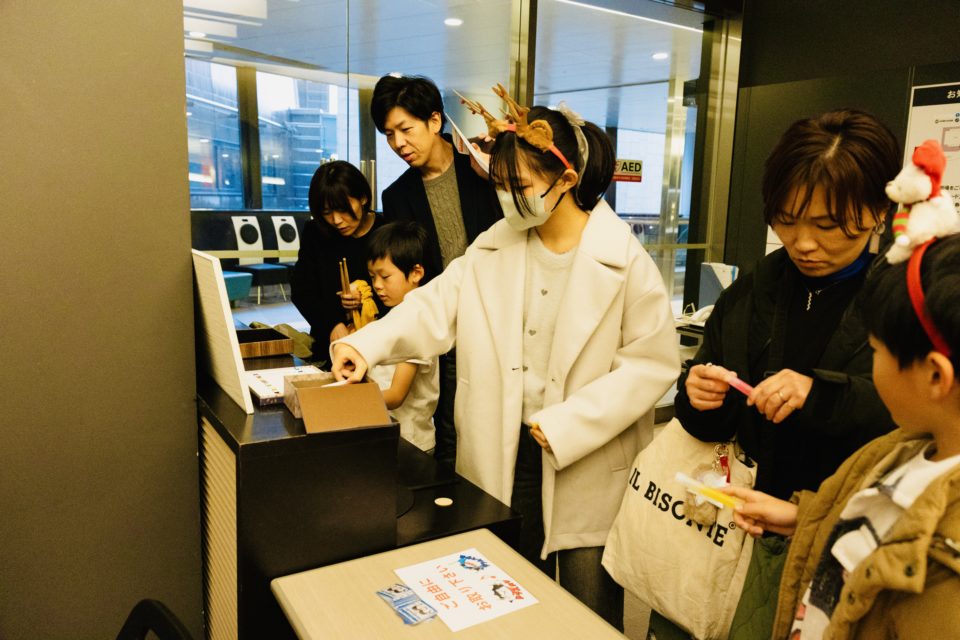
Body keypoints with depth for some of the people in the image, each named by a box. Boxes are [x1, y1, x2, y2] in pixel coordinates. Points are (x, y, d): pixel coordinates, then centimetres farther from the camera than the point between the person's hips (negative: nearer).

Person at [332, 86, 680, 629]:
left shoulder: (625, 260, -13)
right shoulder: (494, 247, 1)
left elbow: (651, 364, -14)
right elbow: (437, 307, -4)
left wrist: (564, 425, -19)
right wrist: (368, 343, -20)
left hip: (588, 466, -3)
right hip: (504, 457, 4)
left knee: (592, 614, 14)